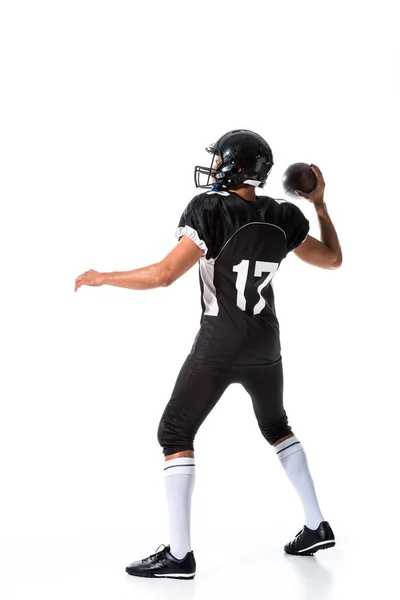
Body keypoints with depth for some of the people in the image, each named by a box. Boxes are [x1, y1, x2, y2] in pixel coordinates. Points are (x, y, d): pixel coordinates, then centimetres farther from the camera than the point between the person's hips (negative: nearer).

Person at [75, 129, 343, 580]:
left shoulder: (209, 210, -16)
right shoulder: (284, 216, -2)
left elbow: (164, 274, -23)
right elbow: (332, 260, 10)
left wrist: (102, 278, -11)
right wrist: (320, 206, 16)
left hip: (217, 348, -5)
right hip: (265, 347, 6)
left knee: (175, 434, 4)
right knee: (276, 427, 26)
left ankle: (179, 554, 1)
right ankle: (316, 526, 26)